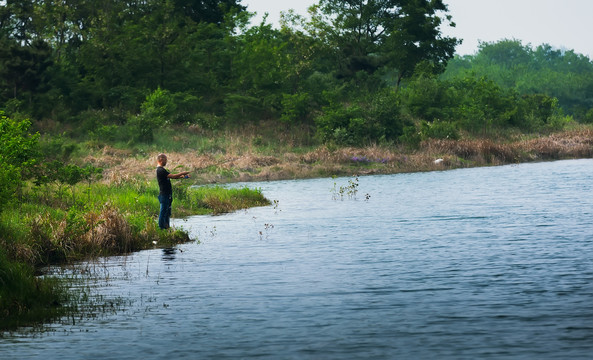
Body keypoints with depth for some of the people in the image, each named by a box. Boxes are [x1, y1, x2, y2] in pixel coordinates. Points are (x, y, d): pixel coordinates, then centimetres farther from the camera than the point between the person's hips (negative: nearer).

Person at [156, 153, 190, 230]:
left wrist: (182, 176, 9)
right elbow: (173, 176, -21)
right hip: (164, 194, -10)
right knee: (163, 212, -5)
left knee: (167, 213, 15)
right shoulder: (160, 170, -17)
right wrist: (182, 173, -8)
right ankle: (161, 228, 0)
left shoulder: (161, 170, 16)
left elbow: (171, 176, 19)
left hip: (167, 194, 10)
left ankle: (166, 227, 22)